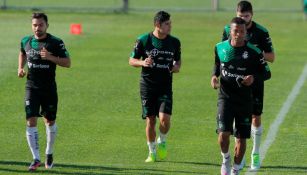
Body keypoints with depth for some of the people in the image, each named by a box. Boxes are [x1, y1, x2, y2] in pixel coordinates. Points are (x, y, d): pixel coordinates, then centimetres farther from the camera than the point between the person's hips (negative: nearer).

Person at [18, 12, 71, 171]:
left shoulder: (56, 43, -9)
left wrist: (51, 57, -24)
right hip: (32, 87, 1)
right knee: (31, 121, -11)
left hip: (49, 88, -1)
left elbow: (67, 63, -9)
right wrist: (20, 68, 7)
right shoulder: (26, 41, 2)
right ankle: (36, 158, -9)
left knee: (50, 122, 12)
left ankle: (49, 153, 35)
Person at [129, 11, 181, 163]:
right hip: (147, 86, -1)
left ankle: (162, 142, 15)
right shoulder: (143, 40, -4)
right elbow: (132, 60, 2)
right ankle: (152, 153, 17)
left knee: (164, 118, -15)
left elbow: (178, 59, 18)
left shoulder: (174, 42, 3)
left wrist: (177, 66, -5)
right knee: (150, 120, 0)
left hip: (165, 86, 1)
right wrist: (143, 63, -18)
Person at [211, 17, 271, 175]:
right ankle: (226, 159, 14)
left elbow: (267, 73, 1)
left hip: (244, 100, 0)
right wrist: (214, 76, -2)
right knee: (223, 133, -16)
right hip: (225, 97, 0)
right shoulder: (220, 48, 0)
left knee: (241, 138, 5)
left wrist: (254, 77, -19)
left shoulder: (254, 52, -8)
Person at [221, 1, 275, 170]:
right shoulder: (228, 30, -1)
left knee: (256, 117, 1)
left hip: (255, 79, -1)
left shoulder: (261, 32, -7)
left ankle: (255, 154, 14)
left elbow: (271, 57, -4)